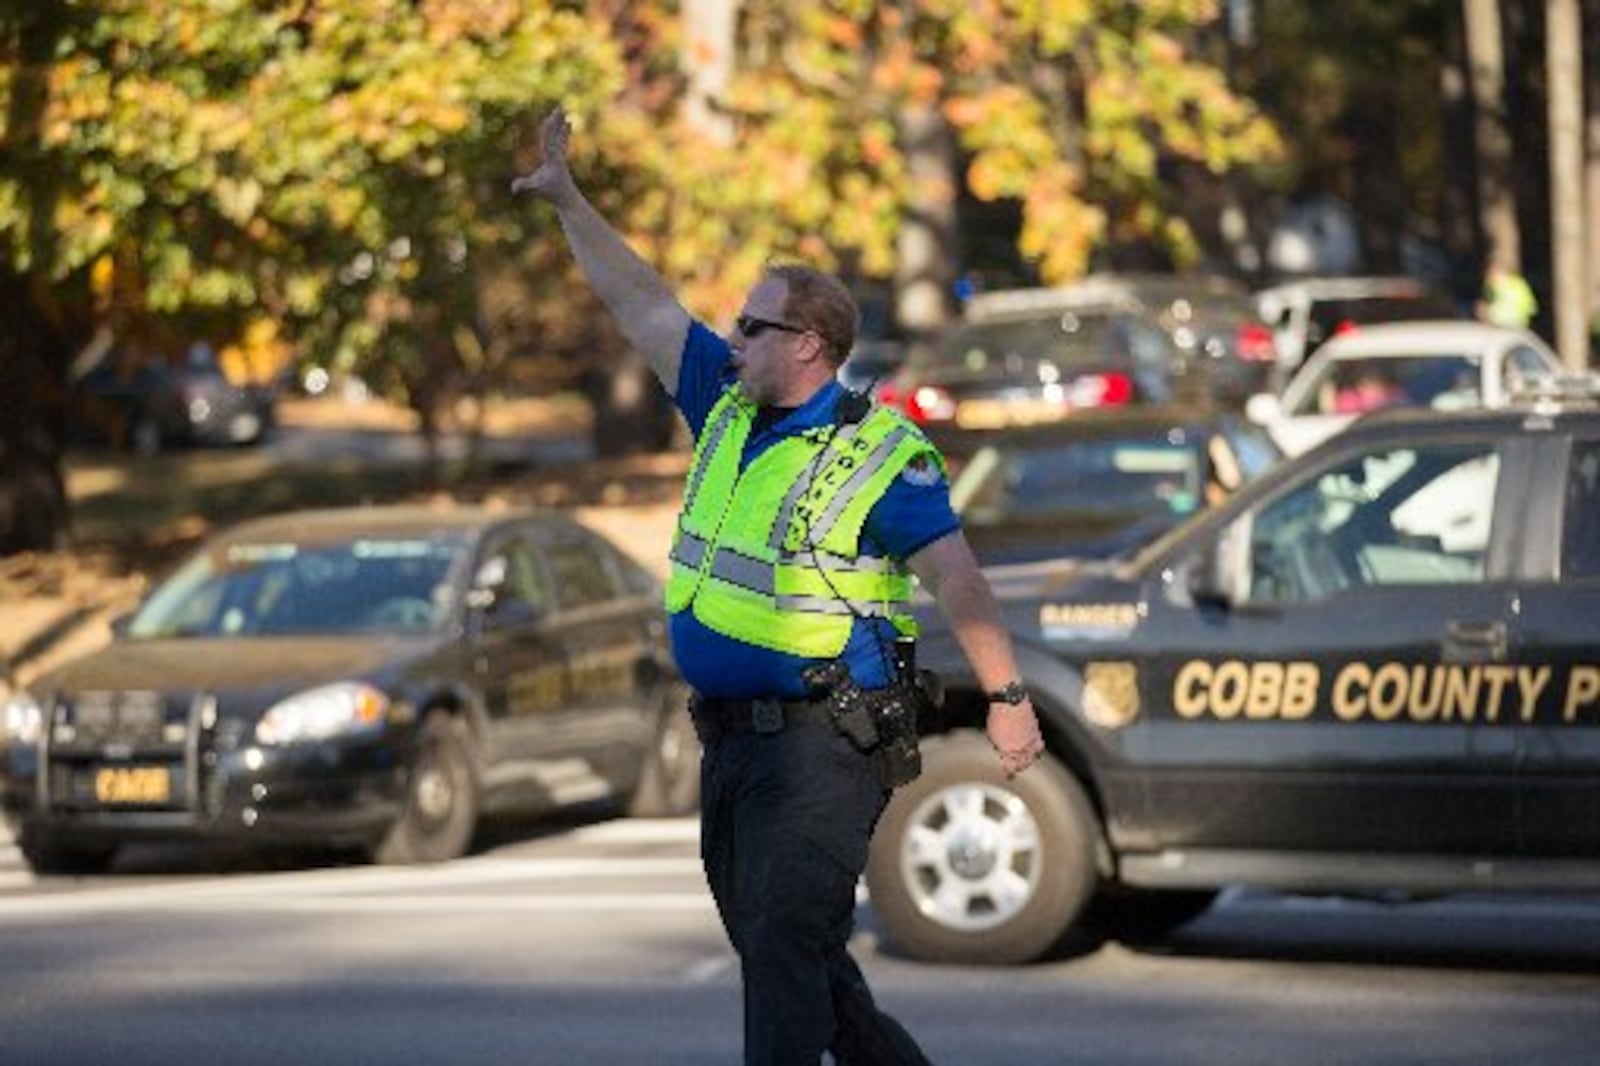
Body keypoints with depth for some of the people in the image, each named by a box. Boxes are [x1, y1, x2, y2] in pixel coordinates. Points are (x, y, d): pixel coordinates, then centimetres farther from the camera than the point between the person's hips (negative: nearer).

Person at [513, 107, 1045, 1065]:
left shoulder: (882, 455, -12)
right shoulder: (729, 407, 9)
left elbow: (958, 580, -14)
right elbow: (642, 304, 15)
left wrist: (1007, 697, -18)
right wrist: (568, 202, 13)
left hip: (821, 743, -8)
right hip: (732, 737, 9)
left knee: (785, 947, -14)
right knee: (781, 950, 15)